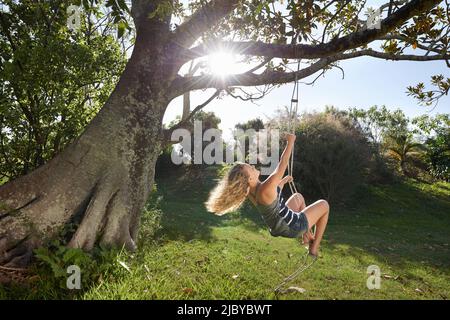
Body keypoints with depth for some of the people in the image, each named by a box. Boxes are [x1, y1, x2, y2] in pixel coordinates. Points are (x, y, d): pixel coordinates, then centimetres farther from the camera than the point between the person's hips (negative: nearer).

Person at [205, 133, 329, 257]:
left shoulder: (249, 191, -11)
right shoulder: (265, 189, -36)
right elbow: (282, 163, -25)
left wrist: (284, 181, 23)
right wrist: (290, 142, -12)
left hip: (278, 228, 8)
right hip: (293, 227, -8)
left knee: (298, 197, 31)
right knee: (324, 205, 15)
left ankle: (307, 236, 35)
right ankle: (315, 246, 21)